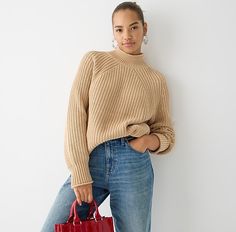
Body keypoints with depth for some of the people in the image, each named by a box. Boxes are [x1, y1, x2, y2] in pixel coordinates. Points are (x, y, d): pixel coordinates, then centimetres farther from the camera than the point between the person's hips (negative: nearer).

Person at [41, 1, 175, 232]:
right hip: (89, 161, 0)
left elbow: (167, 134, 17)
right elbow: (76, 114, -1)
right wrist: (79, 172, -10)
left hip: (133, 164, 1)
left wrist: (150, 140, -7)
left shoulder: (157, 80, 13)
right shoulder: (94, 60, 8)